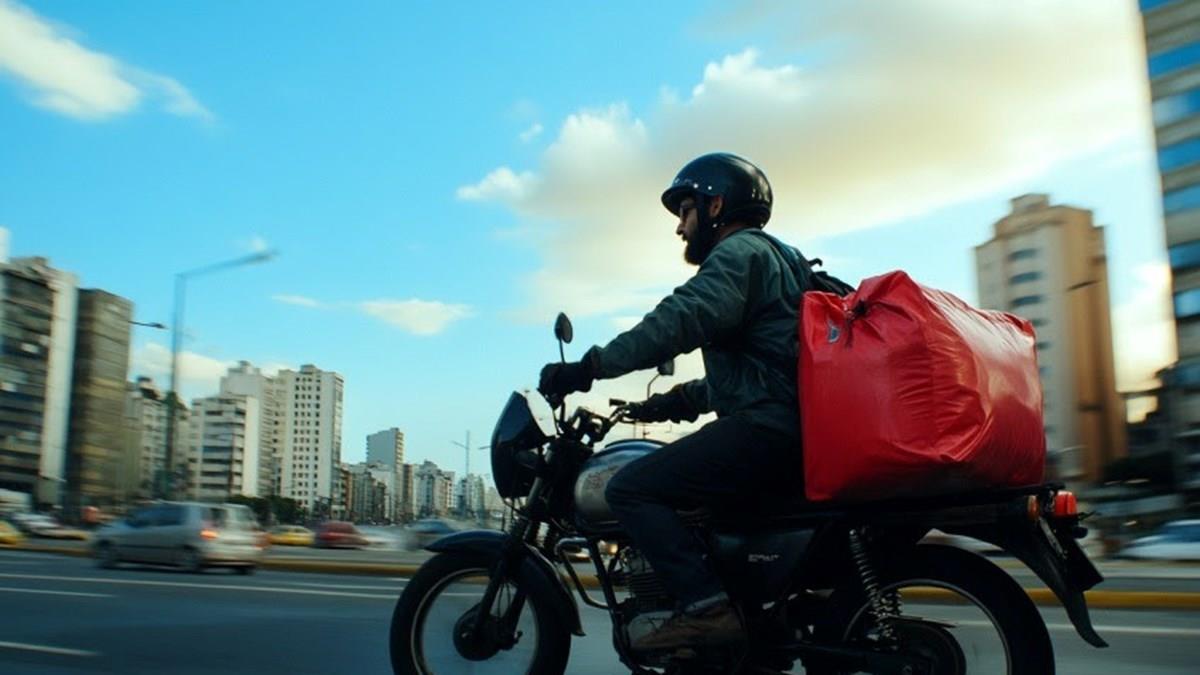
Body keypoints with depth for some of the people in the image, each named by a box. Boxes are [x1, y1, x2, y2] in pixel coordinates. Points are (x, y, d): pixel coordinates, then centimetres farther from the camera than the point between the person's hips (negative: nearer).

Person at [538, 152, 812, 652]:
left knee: (630, 489, -14)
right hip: (790, 430, 11)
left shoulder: (741, 250, -2)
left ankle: (707, 607, -22)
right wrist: (663, 405, 29)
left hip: (765, 424, -11)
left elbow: (681, 320, -22)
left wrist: (589, 368, -23)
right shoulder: (772, 258, 30)